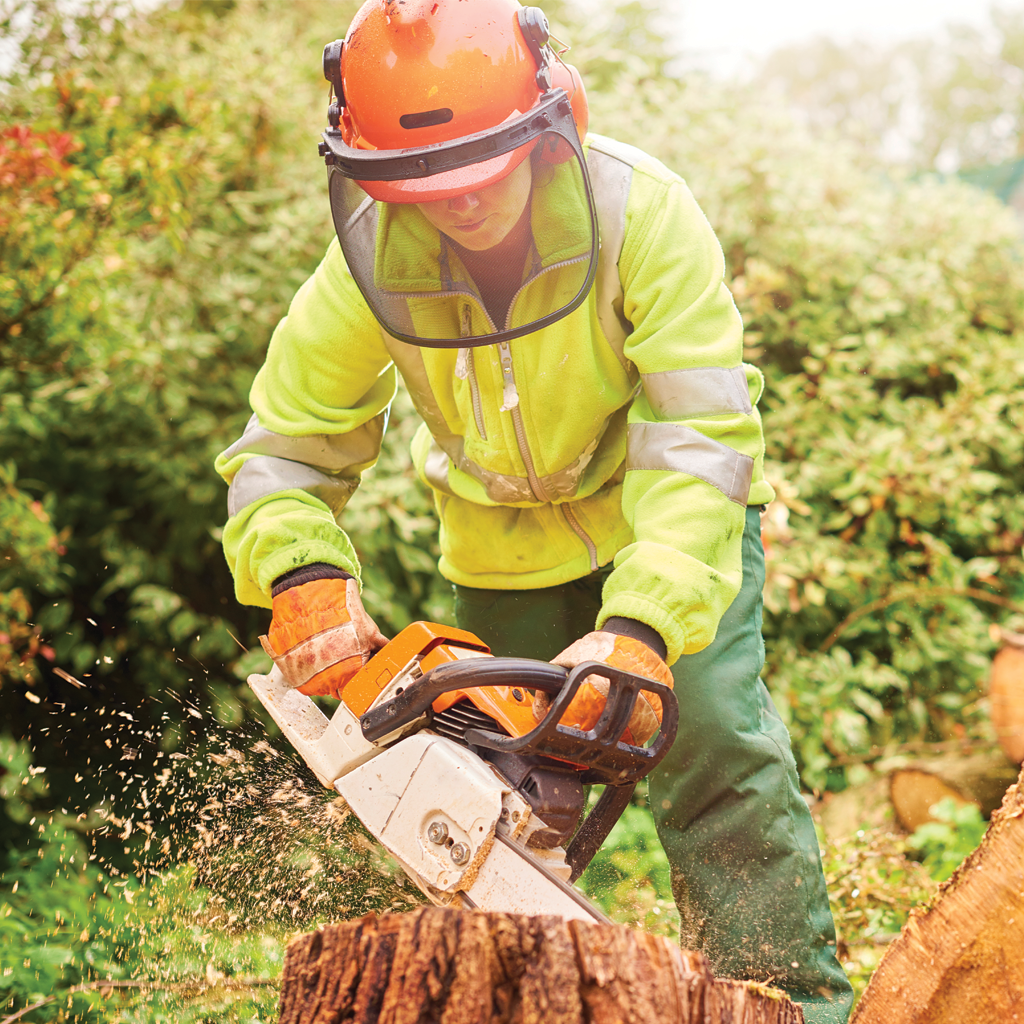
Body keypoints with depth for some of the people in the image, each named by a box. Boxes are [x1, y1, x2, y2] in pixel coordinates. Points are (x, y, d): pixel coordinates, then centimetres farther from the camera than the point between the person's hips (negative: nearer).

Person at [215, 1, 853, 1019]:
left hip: (668, 524, -3)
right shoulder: (370, 262, -22)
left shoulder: (641, 210, -31)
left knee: (712, 737, -17)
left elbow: (698, 437, -35)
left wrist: (641, 628, -47)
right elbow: (281, 450, -14)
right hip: (503, 547, 3)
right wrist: (305, 578, -36)